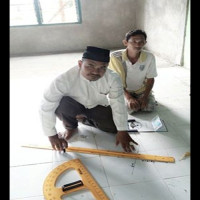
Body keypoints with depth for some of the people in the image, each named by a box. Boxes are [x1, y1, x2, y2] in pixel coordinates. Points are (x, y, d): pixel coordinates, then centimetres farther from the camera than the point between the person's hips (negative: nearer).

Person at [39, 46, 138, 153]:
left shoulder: (113, 78, -28)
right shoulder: (64, 79, -36)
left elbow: (118, 104, -20)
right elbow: (46, 107, -29)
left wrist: (122, 131, -20)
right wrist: (52, 135, -22)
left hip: (98, 107, 3)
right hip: (75, 107, -2)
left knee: (113, 127, -14)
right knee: (60, 103, -32)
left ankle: (85, 119, 13)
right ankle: (70, 127, 1)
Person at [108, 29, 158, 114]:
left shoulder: (149, 57, -18)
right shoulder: (115, 56, -24)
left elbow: (150, 79, -6)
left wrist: (145, 97, -18)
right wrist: (129, 98, -24)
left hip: (142, 90, 2)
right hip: (123, 90, -2)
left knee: (149, 107, -15)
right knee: (131, 108, -23)